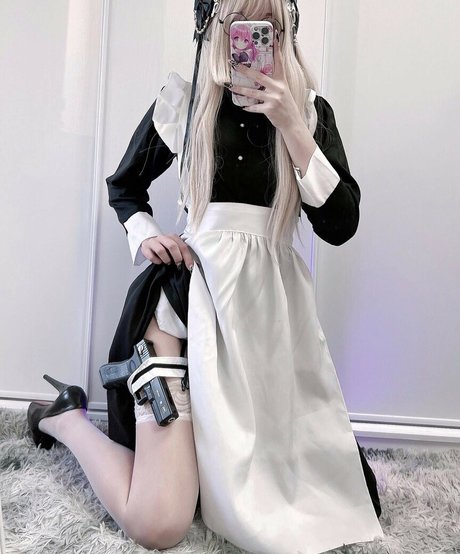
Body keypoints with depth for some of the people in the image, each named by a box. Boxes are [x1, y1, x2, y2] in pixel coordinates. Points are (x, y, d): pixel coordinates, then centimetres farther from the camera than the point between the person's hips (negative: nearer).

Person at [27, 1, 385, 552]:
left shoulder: (310, 111, 8)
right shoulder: (181, 100, 4)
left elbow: (340, 226, -4)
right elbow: (122, 187, 18)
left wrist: (292, 127, -11)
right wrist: (145, 236, -2)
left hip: (272, 300, 4)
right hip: (190, 288, -3)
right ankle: (65, 418, 19)